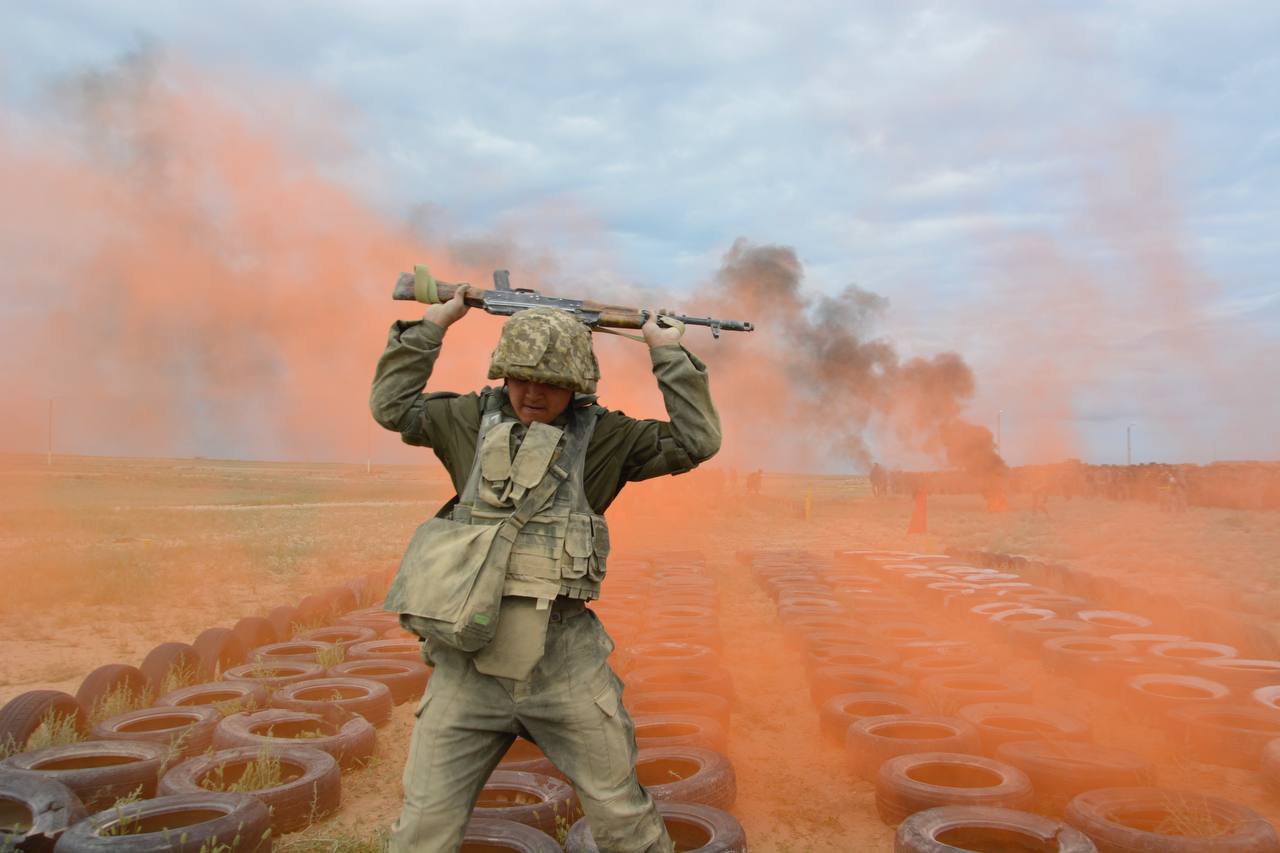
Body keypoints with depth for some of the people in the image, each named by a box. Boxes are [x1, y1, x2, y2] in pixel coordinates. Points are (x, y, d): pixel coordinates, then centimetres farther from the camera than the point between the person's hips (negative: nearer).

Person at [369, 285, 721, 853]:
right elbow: (393, 406, 13)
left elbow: (696, 440, 0)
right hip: (469, 658, 1)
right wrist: (430, 326, 11)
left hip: (565, 660, -1)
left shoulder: (603, 436, 3)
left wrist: (668, 353, 0)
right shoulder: (473, 419, 8)